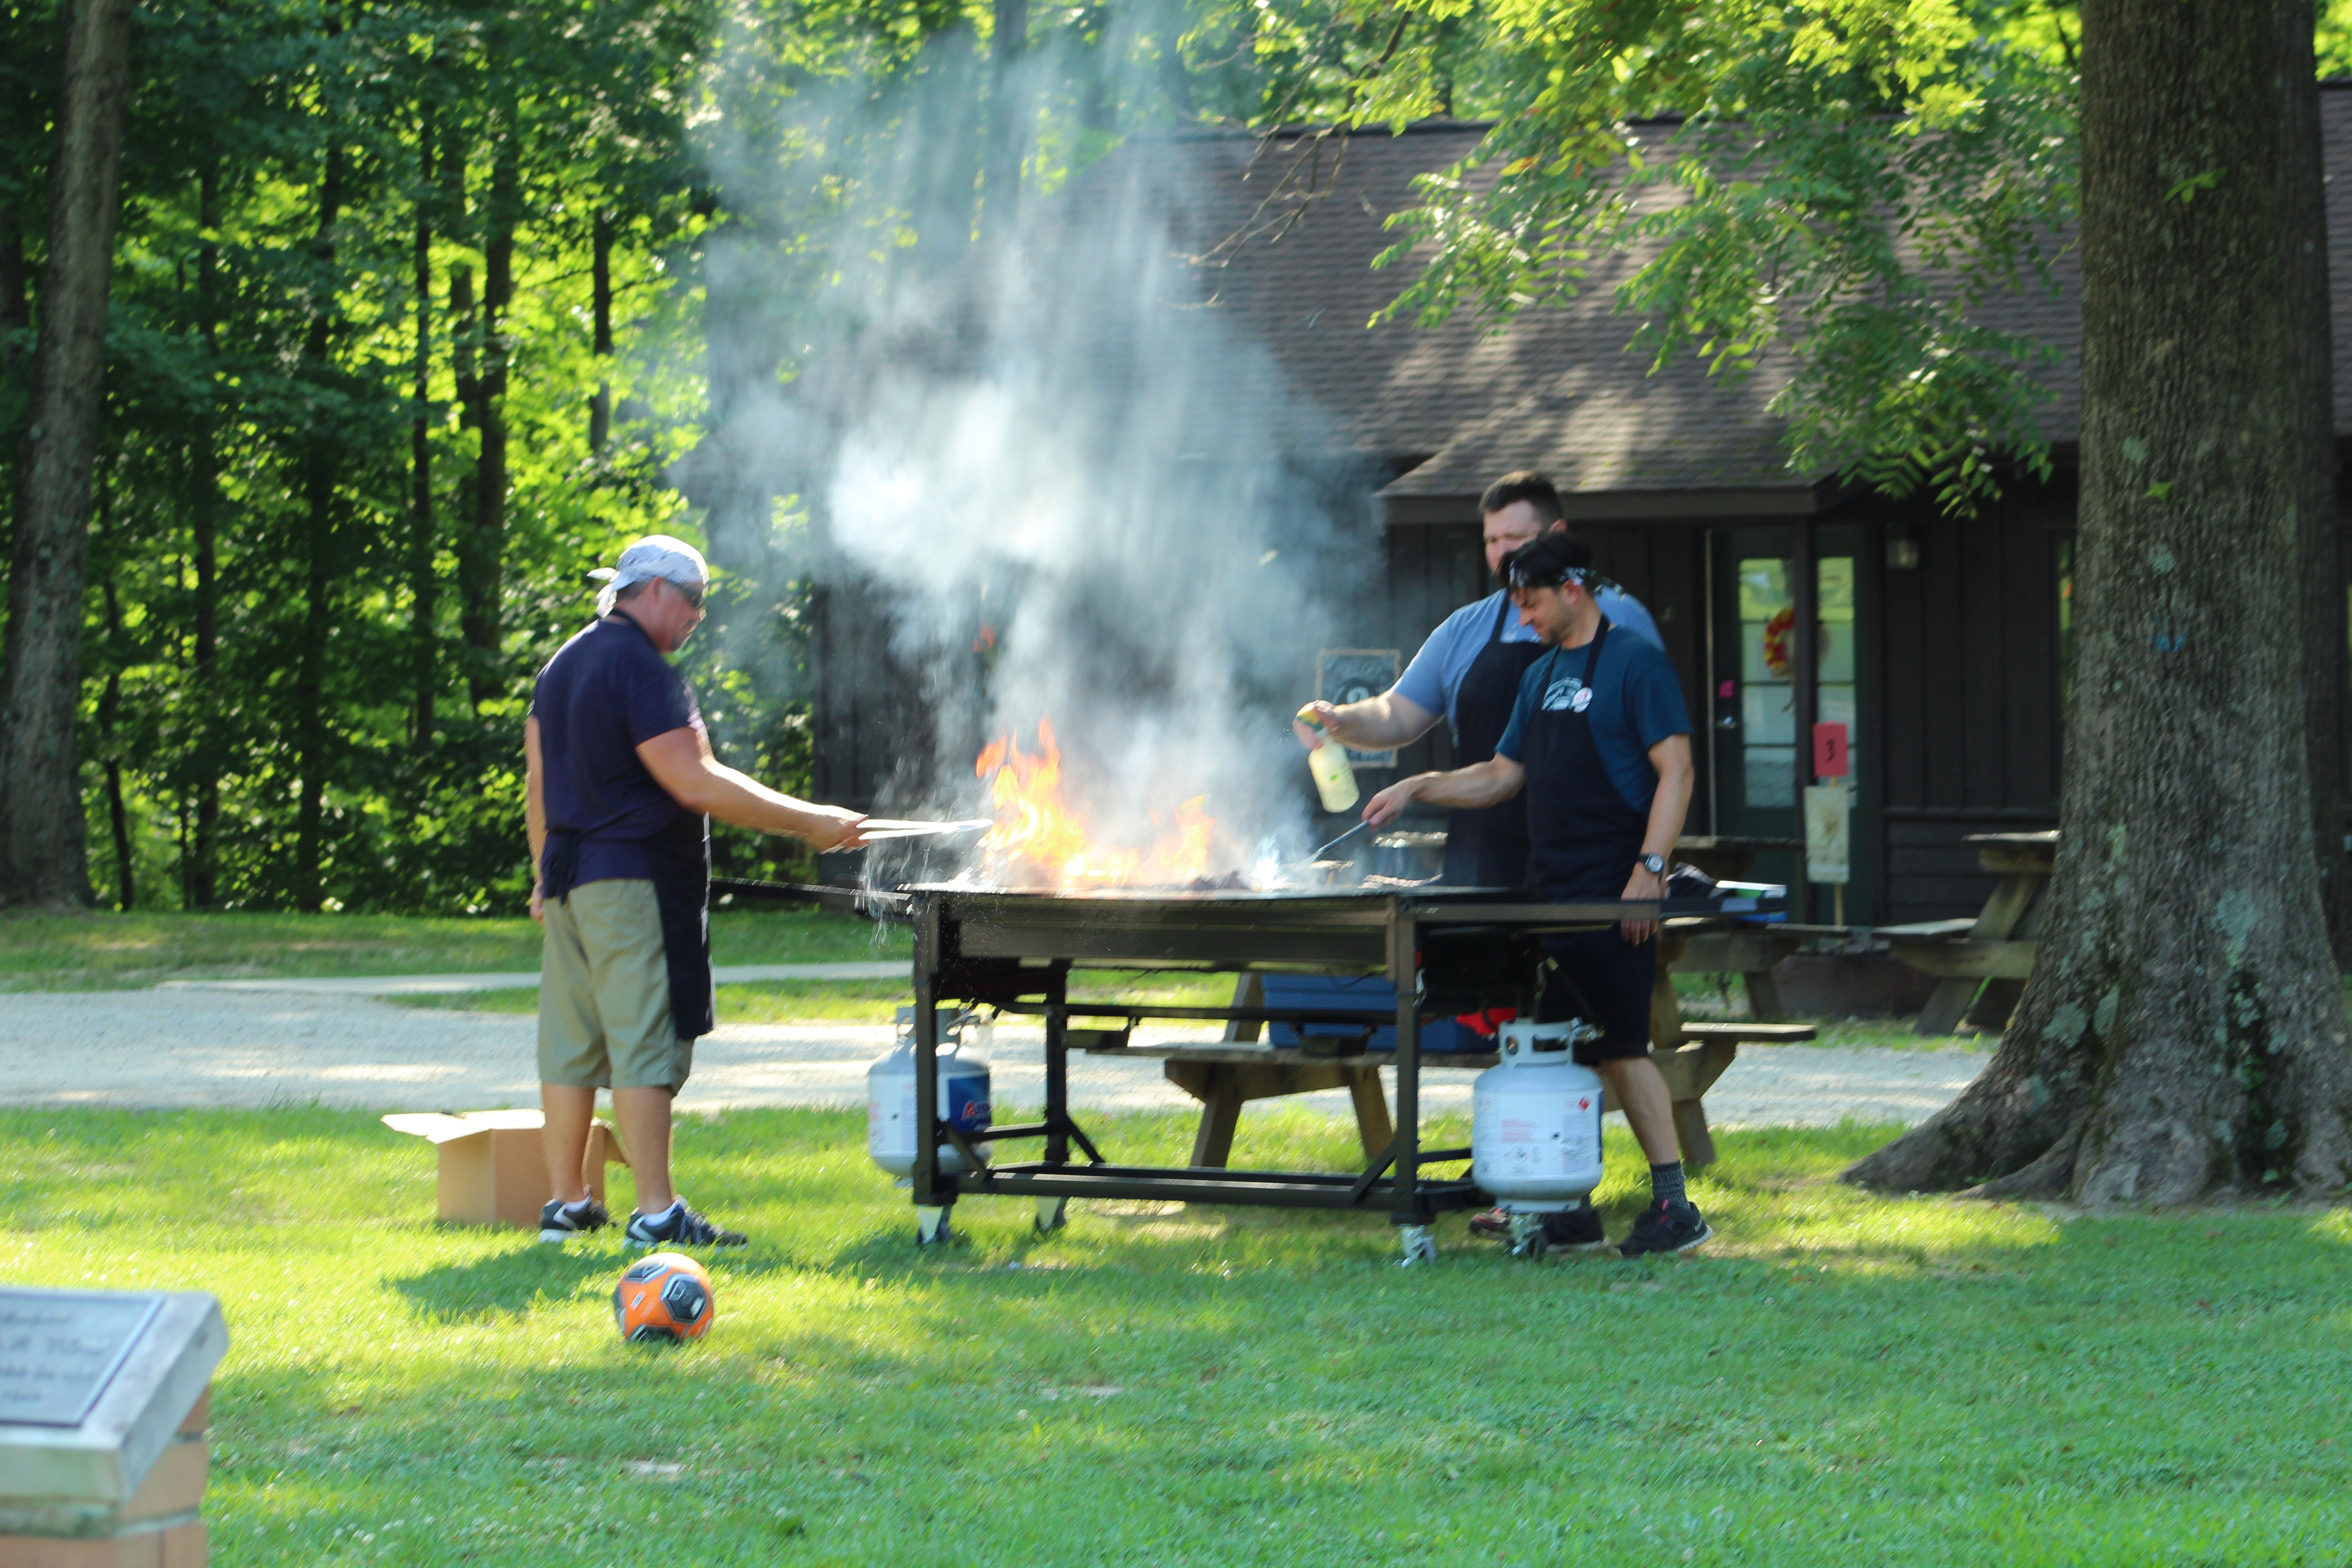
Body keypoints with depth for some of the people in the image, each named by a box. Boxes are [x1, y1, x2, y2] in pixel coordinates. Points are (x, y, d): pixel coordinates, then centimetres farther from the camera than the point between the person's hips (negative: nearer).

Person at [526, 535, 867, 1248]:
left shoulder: (562, 666, 16)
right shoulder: (640, 668, -14)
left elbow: (541, 781, 20)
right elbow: (695, 784, -19)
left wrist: (545, 875, 26)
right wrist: (808, 822, -16)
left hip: (571, 879, 9)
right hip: (634, 878, -9)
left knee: (572, 1045, 10)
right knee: (645, 1045, -10)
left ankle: (567, 1204, 14)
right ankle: (657, 1213, -13)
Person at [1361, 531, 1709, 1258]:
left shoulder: (1635, 664, -7)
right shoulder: (1541, 676, 18)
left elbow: (1675, 771, -12)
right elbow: (1503, 776, 24)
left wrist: (1649, 869, -19)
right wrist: (1419, 787, 12)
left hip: (1612, 897, -8)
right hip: (1548, 892, 8)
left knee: (1618, 1045, -10)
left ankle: (1674, 1204, -5)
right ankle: (1566, 1209, 11)